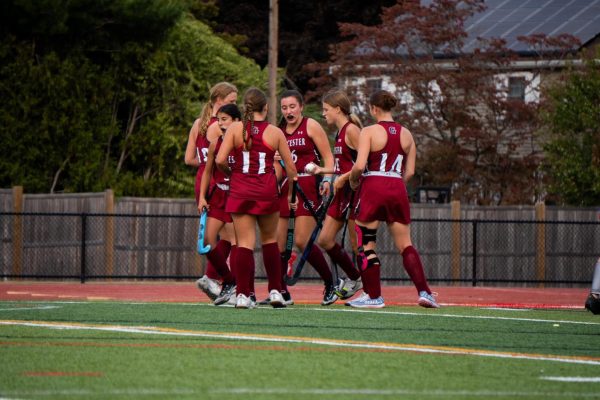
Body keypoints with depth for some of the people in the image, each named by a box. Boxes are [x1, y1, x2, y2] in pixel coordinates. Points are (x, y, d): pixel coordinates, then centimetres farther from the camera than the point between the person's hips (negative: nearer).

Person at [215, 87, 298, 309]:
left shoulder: (235, 128, -2)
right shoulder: (275, 132, 1)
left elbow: (220, 160, -10)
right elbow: (290, 167, 4)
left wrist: (230, 172, 11)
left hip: (240, 191, 0)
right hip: (267, 191, 0)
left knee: (245, 243, 1)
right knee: (270, 240, 17)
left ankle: (243, 294, -7)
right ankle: (275, 291, 16)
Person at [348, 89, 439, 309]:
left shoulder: (369, 132, -6)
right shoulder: (406, 134, 9)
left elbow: (359, 165, -15)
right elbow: (410, 171, 8)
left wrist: (353, 180, 4)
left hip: (373, 189, -5)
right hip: (397, 190, 5)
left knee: (366, 245, 6)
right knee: (405, 245, 9)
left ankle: (374, 296, 6)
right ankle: (424, 292, -2)